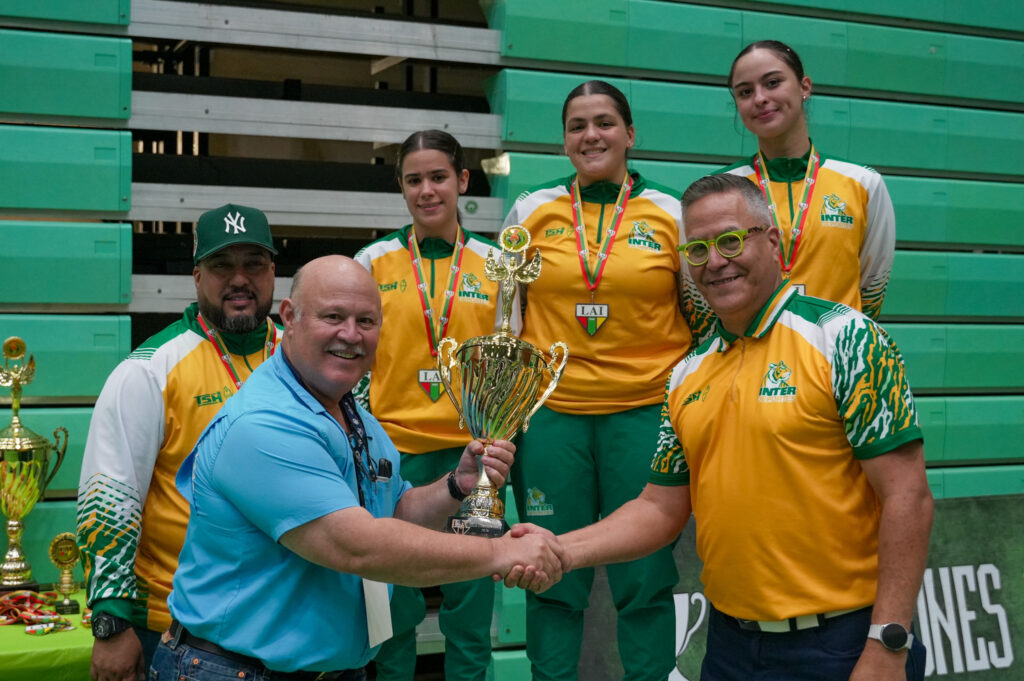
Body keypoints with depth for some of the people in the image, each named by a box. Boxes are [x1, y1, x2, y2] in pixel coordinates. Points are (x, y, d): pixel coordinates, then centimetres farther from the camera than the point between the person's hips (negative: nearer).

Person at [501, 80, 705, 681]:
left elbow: (705, 315, 12)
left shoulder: (671, 214, 5)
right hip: (551, 412, 1)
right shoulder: (532, 211, 7)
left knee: (646, 577, 2)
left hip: (645, 410, -1)